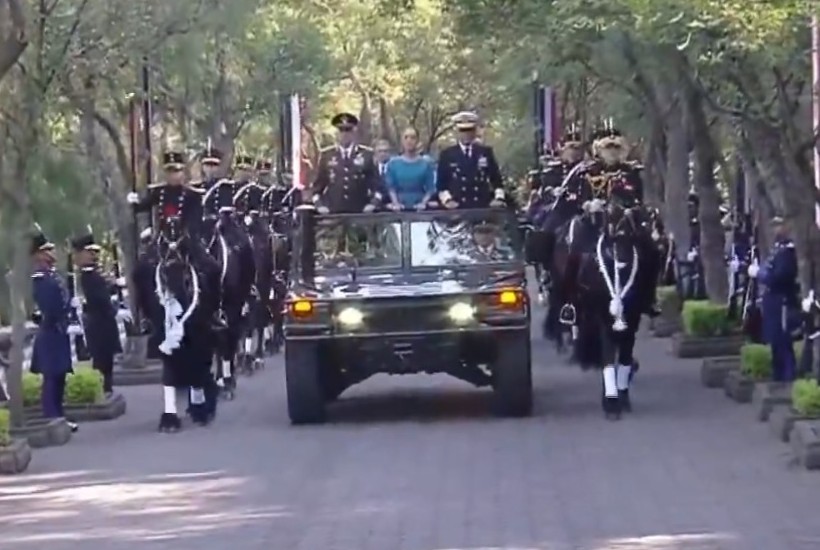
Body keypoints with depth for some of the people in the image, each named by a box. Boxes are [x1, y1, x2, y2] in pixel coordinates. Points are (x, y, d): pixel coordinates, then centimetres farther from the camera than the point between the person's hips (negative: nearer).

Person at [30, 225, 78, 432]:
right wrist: (65, 328, -17)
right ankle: (52, 420, -5)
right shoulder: (40, 278, -17)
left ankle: (58, 418, 19)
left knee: (59, 377, 13)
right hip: (52, 335, -10)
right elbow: (49, 309, -23)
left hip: (59, 334, 10)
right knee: (52, 378, -7)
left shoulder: (53, 274, 14)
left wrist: (68, 325, 7)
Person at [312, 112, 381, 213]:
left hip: (360, 213, 0)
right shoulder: (326, 155, 11)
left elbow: (376, 182, 9)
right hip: (332, 213, 0)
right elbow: (318, 184, 14)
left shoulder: (366, 155, 9)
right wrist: (319, 204, 0)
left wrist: (373, 203, -4)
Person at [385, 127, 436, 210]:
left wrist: (424, 203, -13)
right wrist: (395, 203, -11)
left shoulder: (426, 163, 4)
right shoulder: (394, 163, 7)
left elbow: (430, 188, 3)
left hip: (419, 208, 0)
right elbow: (391, 187, 5)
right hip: (400, 209, 0)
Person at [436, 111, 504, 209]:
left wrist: (498, 198, -2)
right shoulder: (447, 155, 9)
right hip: (457, 208, -1)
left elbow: (496, 179, 13)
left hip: (483, 207, 1)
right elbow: (441, 183, 8)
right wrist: (447, 199, -8)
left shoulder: (486, 152, 13)